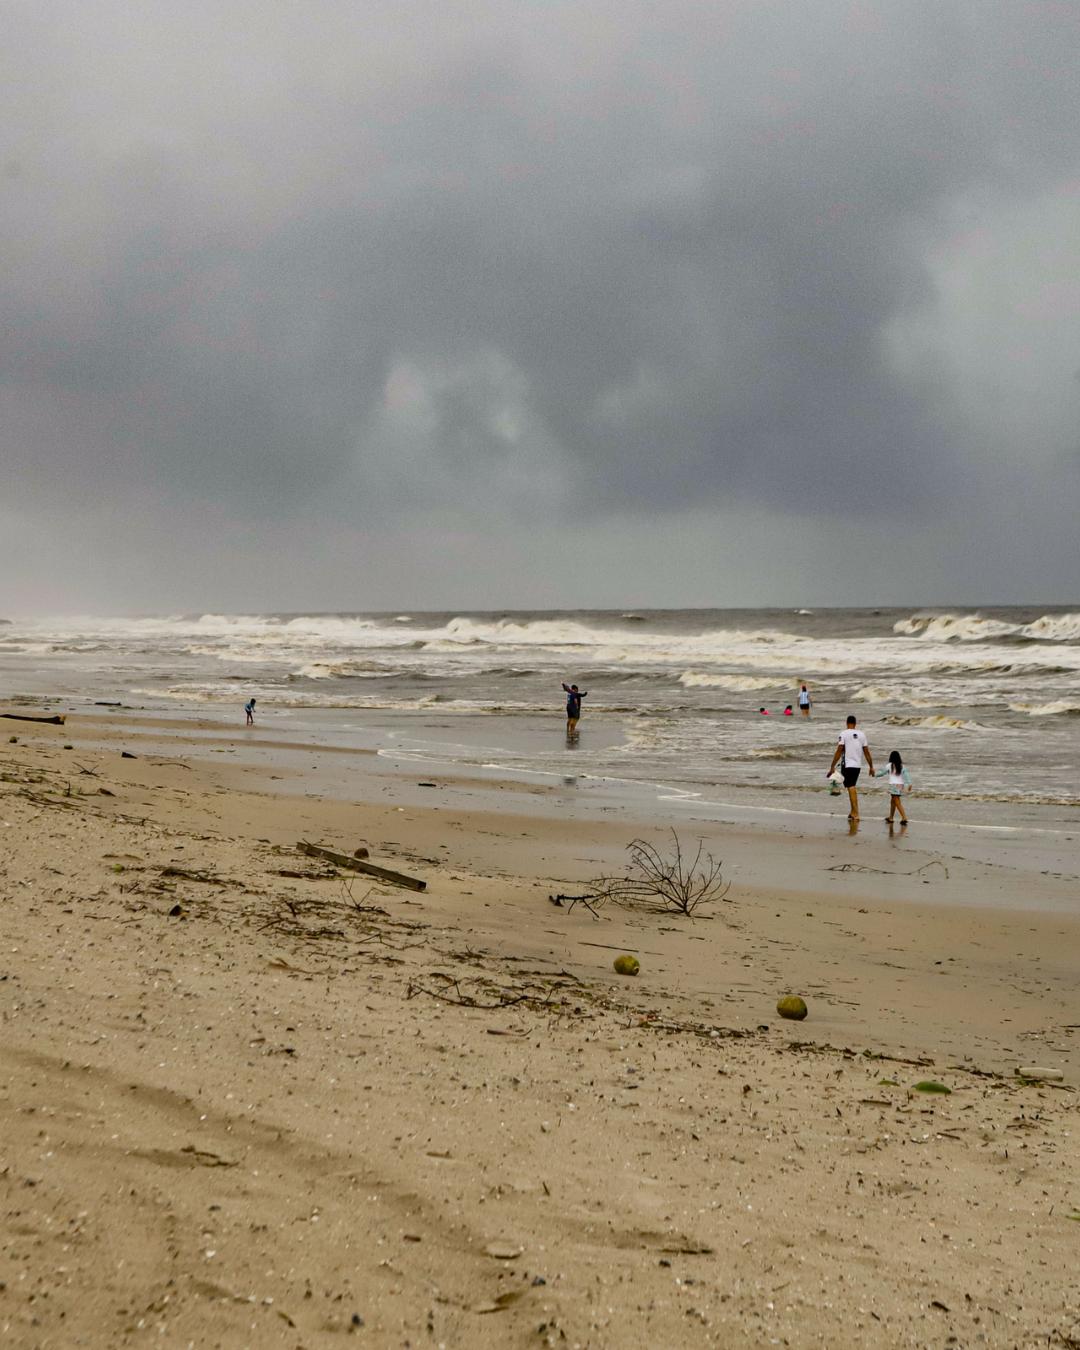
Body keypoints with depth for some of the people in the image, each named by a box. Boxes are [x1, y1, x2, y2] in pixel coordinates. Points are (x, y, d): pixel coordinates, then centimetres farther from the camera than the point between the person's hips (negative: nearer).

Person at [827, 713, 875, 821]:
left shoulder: (844, 734, -7)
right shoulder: (861, 734, 6)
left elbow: (839, 751, -12)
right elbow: (867, 752, 8)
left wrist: (832, 767, -9)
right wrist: (871, 767, 14)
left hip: (847, 765, -5)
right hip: (858, 765, 5)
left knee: (851, 788, -4)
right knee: (852, 787, 19)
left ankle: (855, 814, -10)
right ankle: (853, 811, 22)